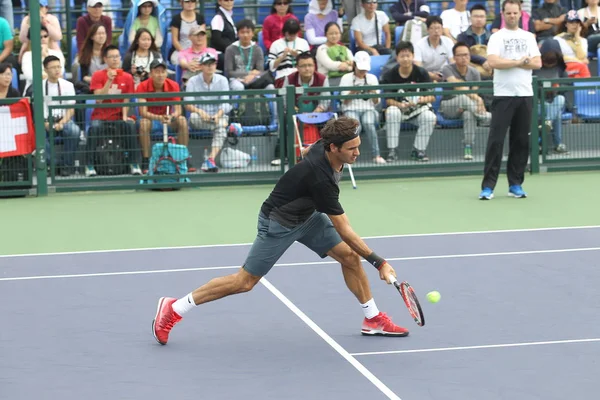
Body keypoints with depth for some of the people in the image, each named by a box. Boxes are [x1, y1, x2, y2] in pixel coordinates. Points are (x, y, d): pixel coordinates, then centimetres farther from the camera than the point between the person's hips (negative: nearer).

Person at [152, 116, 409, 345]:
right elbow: (345, 232, -33)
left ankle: (373, 319, 15)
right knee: (245, 281, -4)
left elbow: (308, 151, 14)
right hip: (279, 223, -8)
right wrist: (379, 263, -31)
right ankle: (173, 309, 6)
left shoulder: (322, 146, -14)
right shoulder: (320, 179, -37)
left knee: (349, 256, 0)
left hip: (307, 214, 9)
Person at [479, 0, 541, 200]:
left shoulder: (529, 37, 12)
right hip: (503, 95, -4)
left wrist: (511, 63, -9)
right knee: (496, 140, -7)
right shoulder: (497, 37, 1)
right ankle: (488, 186, -6)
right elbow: (493, 62, -15)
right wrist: (519, 61, -8)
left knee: (522, 141, 5)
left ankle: (515, 184, 11)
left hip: (525, 94, 4)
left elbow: (537, 63, 1)